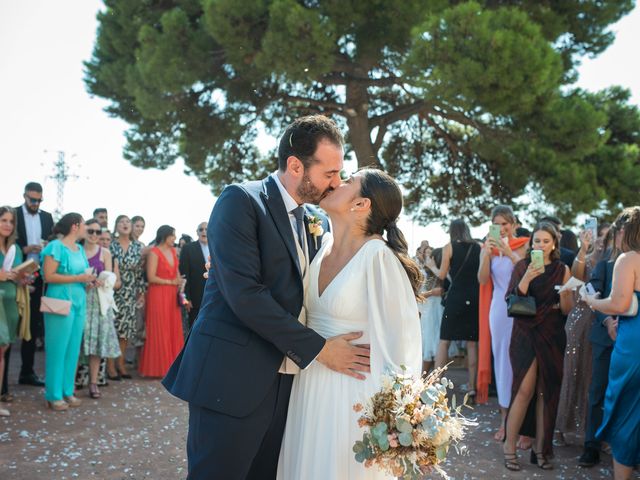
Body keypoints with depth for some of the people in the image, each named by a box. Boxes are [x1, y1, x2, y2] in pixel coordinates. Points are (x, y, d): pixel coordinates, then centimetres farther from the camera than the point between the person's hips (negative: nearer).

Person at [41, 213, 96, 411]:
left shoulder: (80, 249, 14)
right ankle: (54, 395, 7)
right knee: (57, 349, -1)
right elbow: (48, 276, -16)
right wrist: (78, 278, -17)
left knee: (73, 349, 10)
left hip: (79, 302, 8)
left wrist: (89, 280, 3)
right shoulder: (56, 246, -9)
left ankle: (67, 391, 19)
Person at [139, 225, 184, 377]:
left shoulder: (173, 251, 12)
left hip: (172, 295, 7)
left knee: (173, 329, 6)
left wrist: (179, 282, 3)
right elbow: (151, 277, -13)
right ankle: (158, 367, 7)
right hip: (158, 295, -7)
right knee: (159, 331, -1)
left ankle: (171, 365, 13)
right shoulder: (154, 252, -9)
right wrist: (171, 282, -11)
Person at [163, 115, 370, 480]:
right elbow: (244, 294, -19)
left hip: (287, 381, 7)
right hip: (233, 382, -7)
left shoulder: (319, 223, 13)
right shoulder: (241, 201, -9)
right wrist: (319, 348, -17)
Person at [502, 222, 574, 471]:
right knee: (526, 389, -11)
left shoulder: (562, 269, 6)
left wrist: (564, 294, -17)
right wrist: (527, 278, -21)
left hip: (553, 337, 2)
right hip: (526, 334, -2)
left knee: (546, 392, 5)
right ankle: (509, 446, 0)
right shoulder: (522, 266, 2)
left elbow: (567, 310, 4)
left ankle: (540, 449, 13)